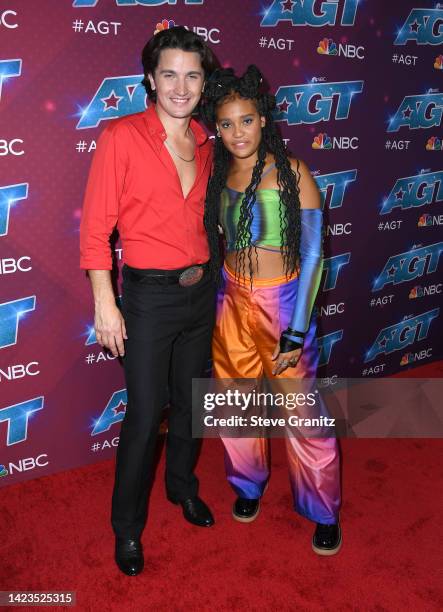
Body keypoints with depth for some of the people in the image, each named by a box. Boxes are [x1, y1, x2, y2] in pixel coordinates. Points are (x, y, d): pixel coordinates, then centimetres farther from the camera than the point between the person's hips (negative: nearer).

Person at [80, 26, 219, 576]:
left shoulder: (204, 143, 6)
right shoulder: (121, 137, -10)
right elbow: (95, 227, -11)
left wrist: (212, 276, 10)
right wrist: (105, 304, -14)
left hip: (201, 290, 5)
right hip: (150, 294, -5)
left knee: (191, 401, 18)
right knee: (146, 414, 3)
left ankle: (183, 487, 44)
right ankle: (127, 526, 26)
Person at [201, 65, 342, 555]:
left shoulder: (292, 173, -10)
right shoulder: (218, 178, 5)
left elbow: (313, 253, -12)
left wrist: (296, 333, -15)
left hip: (283, 301, -4)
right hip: (233, 301, 5)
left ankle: (323, 511, 25)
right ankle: (249, 484, 41)